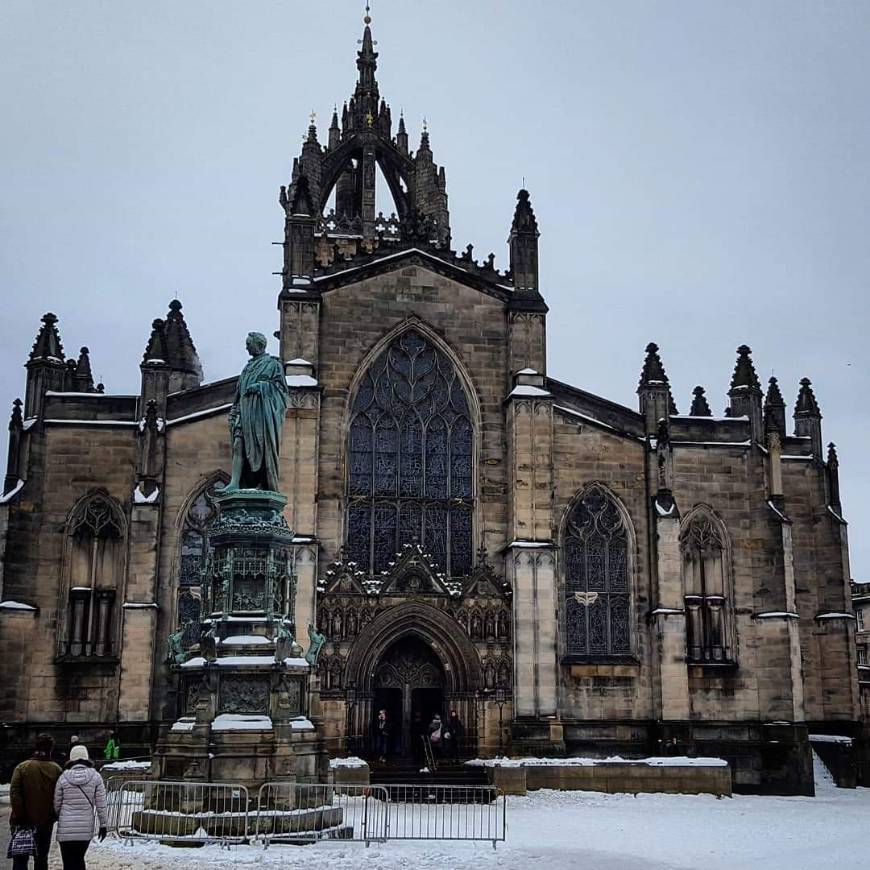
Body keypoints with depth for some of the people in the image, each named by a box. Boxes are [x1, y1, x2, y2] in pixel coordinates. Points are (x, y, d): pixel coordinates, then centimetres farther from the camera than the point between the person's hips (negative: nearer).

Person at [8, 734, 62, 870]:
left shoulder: (22, 767, -7)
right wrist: (54, 815, 9)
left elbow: (14, 794, -14)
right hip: (46, 823, 2)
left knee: (20, 859, 5)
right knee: (41, 859, 14)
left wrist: (19, 817, -10)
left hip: (23, 822, -2)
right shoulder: (56, 770, -2)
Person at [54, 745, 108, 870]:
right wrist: (103, 824, 5)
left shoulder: (64, 777, -4)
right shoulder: (95, 777, -3)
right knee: (79, 860, 19)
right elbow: (101, 804, -3)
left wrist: (57, 817, 23)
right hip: (86, 828, 1)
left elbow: (57, 803, 3)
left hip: (66, 828, -1)